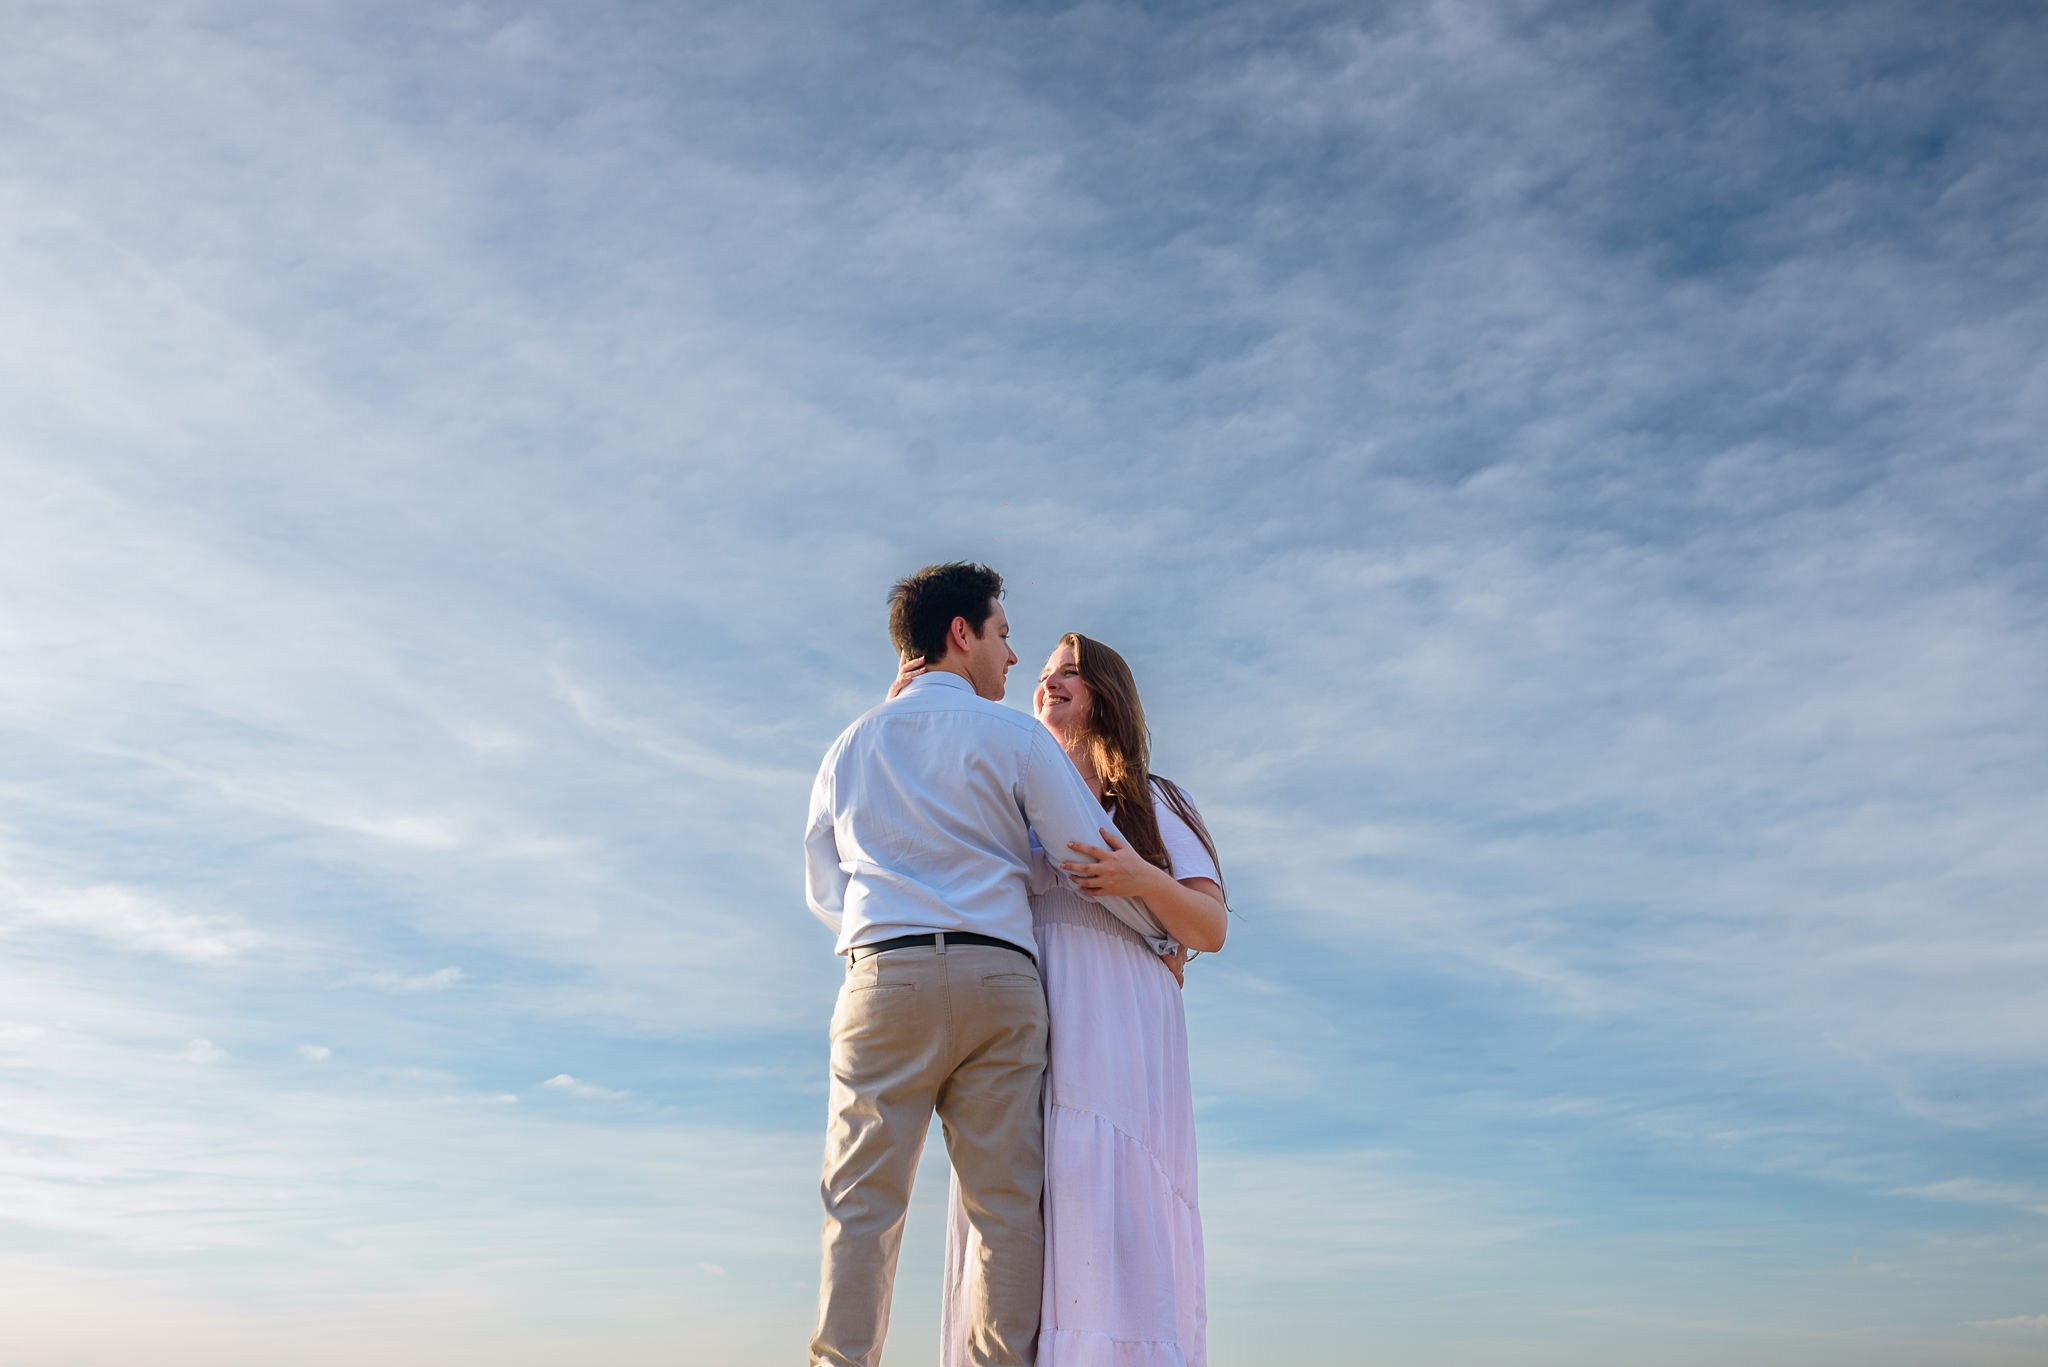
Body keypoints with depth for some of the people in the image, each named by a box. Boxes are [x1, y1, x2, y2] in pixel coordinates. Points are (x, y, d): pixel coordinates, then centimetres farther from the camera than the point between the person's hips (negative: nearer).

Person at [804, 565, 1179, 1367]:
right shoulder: (1013, 737, 7)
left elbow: (823, 892, 24)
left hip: (881, 977, 2)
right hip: (998, 979, -2)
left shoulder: (848, 749, 19)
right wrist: (1164, 939, 22)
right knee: (1007, 1208, 1)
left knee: (863, 1204, 0)